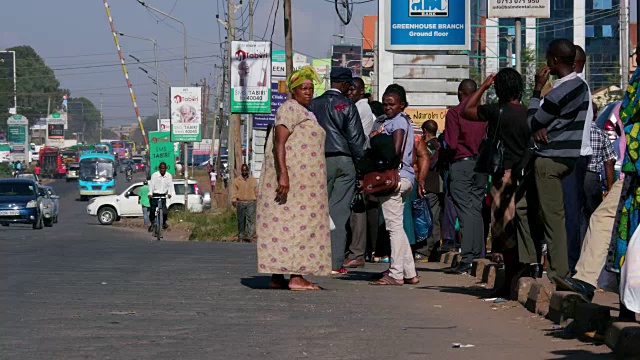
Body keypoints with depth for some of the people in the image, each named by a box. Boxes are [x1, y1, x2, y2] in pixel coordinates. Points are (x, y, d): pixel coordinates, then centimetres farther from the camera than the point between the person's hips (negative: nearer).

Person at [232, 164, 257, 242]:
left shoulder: (253, 180, 10)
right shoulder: (237, 180, 7)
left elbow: (256, 191, 13)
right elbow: (234, 191, 4)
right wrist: (234, 200, -6)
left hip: (251, 202, 0)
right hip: (240, 202, 0)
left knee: (250, 220, -6)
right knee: (241, 220, 5)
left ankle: (249, 236, -6)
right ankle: (241, 235, 14)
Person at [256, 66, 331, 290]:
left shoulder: (303, 112, 22)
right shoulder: (290, 108, -10)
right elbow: (279, 143, -20)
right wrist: (283, 175, -29)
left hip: (302, 177, 10)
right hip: (293, 177, -10)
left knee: (283, 224, 7)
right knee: (298, 222, -12)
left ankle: (277, 277, 6)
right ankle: (296, 277, -16)